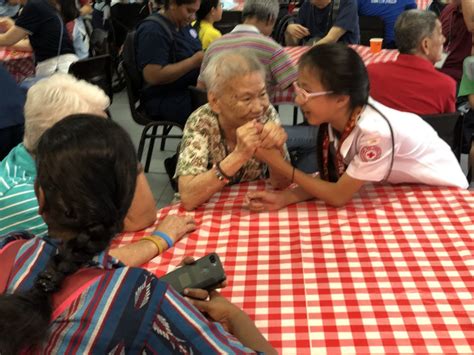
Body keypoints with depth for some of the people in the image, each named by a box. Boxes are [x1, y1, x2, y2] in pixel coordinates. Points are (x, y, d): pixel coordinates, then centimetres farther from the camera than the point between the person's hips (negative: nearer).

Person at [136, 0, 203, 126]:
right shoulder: (153, 31, -15)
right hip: (165, 99, -9)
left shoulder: (184, 24, 11)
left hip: (191, 88, 9)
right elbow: (153, 76, -25)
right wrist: (194, 62, -21)